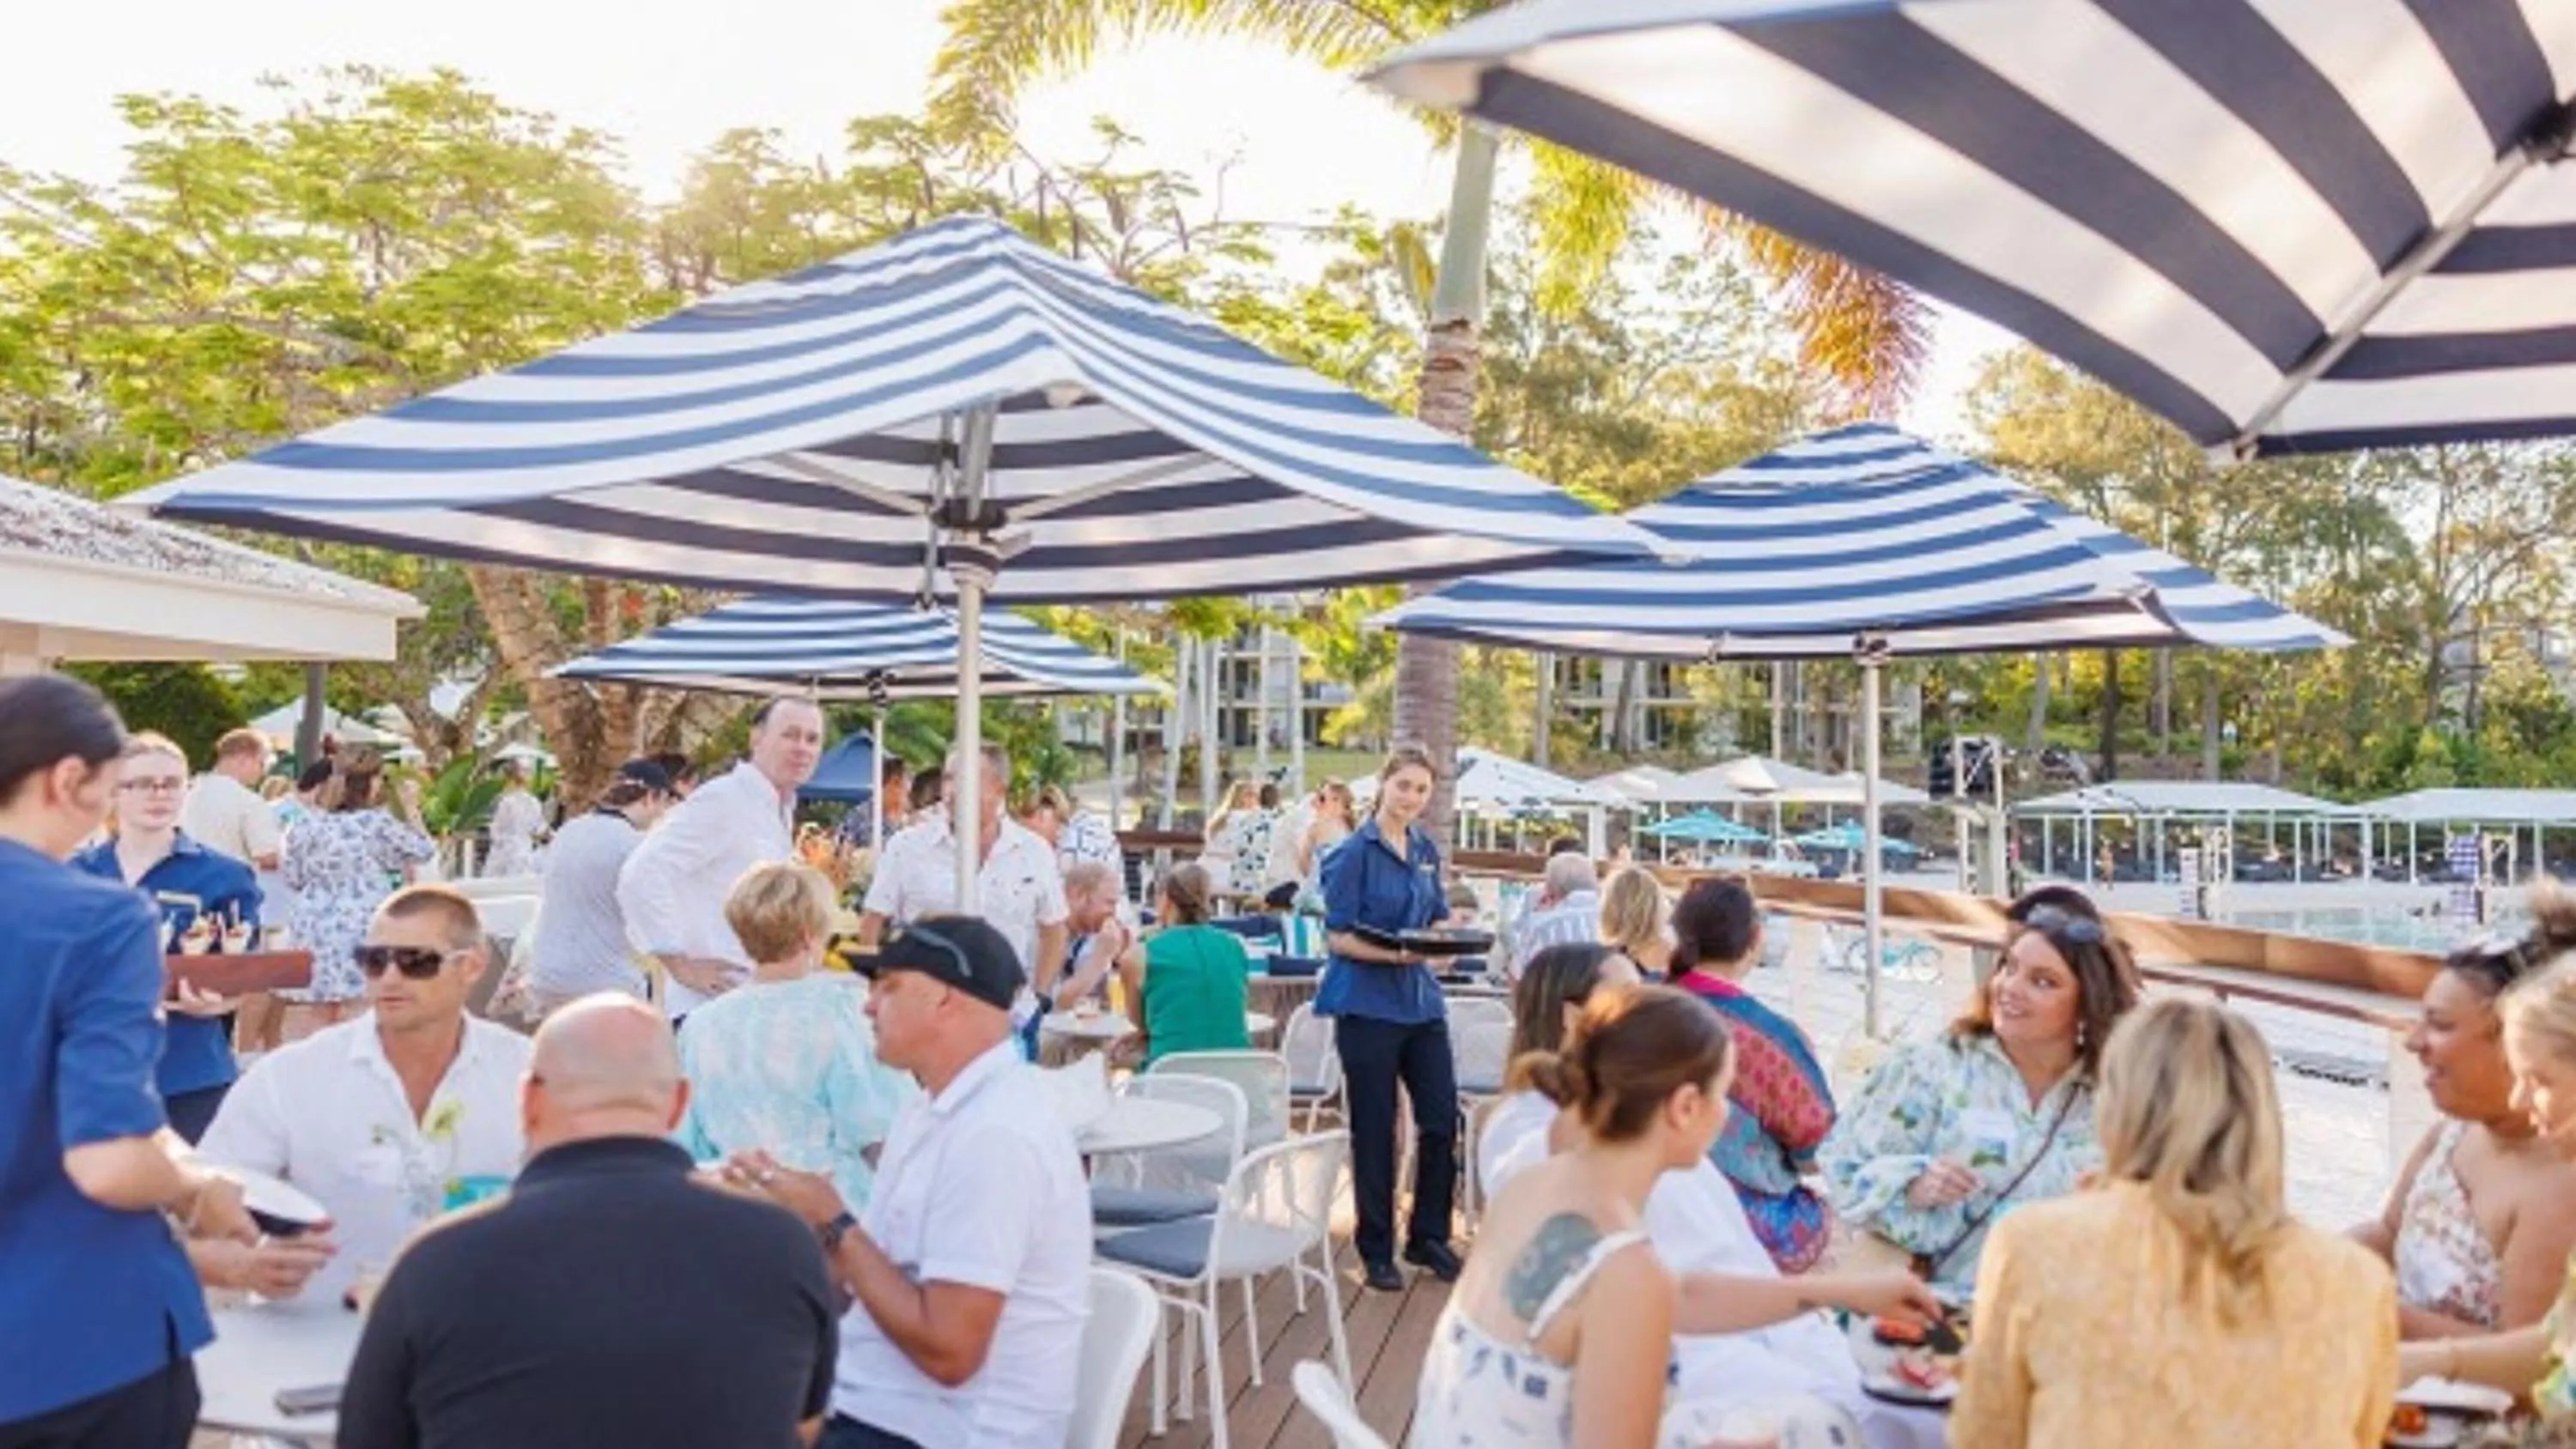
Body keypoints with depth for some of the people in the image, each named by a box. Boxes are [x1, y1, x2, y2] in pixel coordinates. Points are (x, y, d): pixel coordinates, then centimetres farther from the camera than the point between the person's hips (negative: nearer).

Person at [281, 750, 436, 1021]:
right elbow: (424, 851, 4)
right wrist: (411, 808, 13)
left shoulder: (305, 827, 3)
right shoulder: (377, 822, -9)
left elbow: (294, 880, 12)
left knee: (324, 1023, 9)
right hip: (364, 929, -4)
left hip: (316, 933, 4)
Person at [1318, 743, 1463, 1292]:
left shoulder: (1427, 849, 9)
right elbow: (1338, 937, -11)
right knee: (1374, 1129, 4)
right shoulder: (1355, 852, -10)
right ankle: (1376, 1251, 20)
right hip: (1368, 1005, -6)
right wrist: (1395, 955, -25)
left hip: (1421, 999, 6)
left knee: (1442, 1118, 5)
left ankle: (1429, 1236, 24)